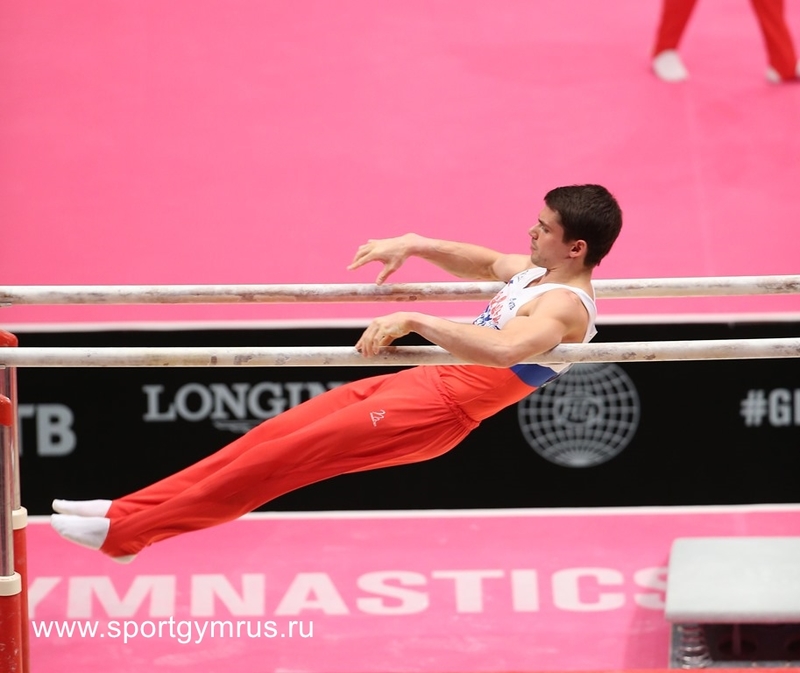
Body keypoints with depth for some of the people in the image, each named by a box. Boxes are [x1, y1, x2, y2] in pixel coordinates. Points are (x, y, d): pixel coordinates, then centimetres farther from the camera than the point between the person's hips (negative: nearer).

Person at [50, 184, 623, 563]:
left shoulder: (565, 306, -18)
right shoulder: (535, 271, 14)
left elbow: (504, 350, -38)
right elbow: (478, 261, 34)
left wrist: (414, 321, -40)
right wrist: (410, 245, 17)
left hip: (440, 410, -10)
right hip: (420, 381, 10)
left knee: (285, 457, -11)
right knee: (275, 435, 5)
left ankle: (126, 532, -7)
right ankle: (129, 510, 7)